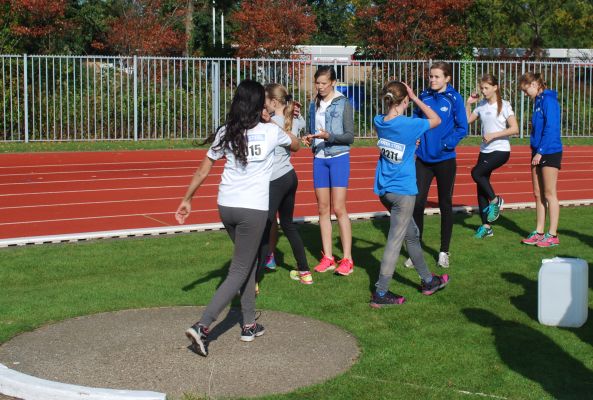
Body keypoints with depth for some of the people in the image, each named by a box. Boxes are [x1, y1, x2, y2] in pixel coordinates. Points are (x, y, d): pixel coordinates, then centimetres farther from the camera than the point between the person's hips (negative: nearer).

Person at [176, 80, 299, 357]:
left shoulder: (226, 133, 4)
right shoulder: (271, 132, -3)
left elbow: (203, 170, 6)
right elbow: (295, 145, 19)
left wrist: (186, 200, 15)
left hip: (226, 205, 5)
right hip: (253, 209, -4)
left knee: (249, 262, 22)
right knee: (239, 271, 0)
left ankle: (249, 326, 26)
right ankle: (202, 326, -13)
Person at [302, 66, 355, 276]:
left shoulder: (343, 104, -4)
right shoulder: (314, 105, 10)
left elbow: (350, 136, -6)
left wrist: (329, 136, -21)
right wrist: (309, 139, -3)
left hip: (339, 158, -5)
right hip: (319, 159, 5)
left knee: (339, 208, -7)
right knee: (323, 209, 5)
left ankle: (347, 259, -1)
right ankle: (327, 257, 11)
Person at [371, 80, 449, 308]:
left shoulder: (379, 122, -1)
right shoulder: (409, 125, -19)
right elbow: (436, 120, -2)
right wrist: (415, 97, -3)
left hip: (384, 189, 8)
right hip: (402, 191, -8)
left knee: (412, 235, 20)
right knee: (395, 241, -1)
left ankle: (427, 281, 33)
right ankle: (380, 294, 3)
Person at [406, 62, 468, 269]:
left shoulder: (454, 98, -7)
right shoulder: (424, 96, 3)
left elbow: (462, 128, -7)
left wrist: (446, 144, -17)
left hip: (445, 160, -2)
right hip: (423, 159, 3)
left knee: (445, 205, 9)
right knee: (417, 203, -1)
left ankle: (444, 252, 21)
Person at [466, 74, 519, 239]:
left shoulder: (504, 105, -8)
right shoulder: (481, 105, 9)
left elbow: (514, 129, -13)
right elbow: (467, 120, 18)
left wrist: (493, 135, -17)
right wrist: (468, 104, 7)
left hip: (501, 150, -6)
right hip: (485, 150, 6)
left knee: (476, 173, -24)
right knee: (481, 187, 4)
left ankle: (495, 200, -1)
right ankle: (486, 226, 12)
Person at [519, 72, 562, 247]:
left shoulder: (548, 100, -14)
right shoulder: (538, 101, 13)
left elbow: (551, 128, -19)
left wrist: (540, 151, -18)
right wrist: (536, 151, 12)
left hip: (550, 152, -9)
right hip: (538, 153, 9)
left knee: (549, 194, -3)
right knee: (538, 194, 11)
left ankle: (552, 235, 3)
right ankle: (539, 232, 18)